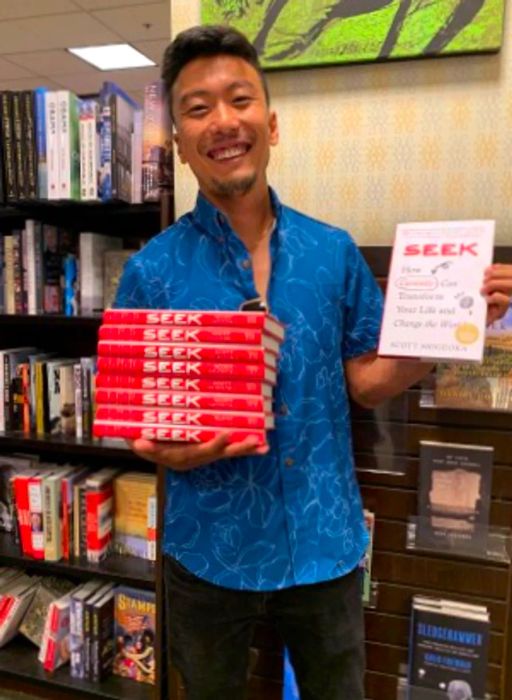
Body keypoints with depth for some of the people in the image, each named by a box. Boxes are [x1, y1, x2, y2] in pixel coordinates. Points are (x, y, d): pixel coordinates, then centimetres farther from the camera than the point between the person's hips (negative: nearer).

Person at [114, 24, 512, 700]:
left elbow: (366, 381, 1)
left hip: (324, 541, 2)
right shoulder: (152, 271, -11)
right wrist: (172, 451, -28)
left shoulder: (335, 252, -4)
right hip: (208, 547, -1)